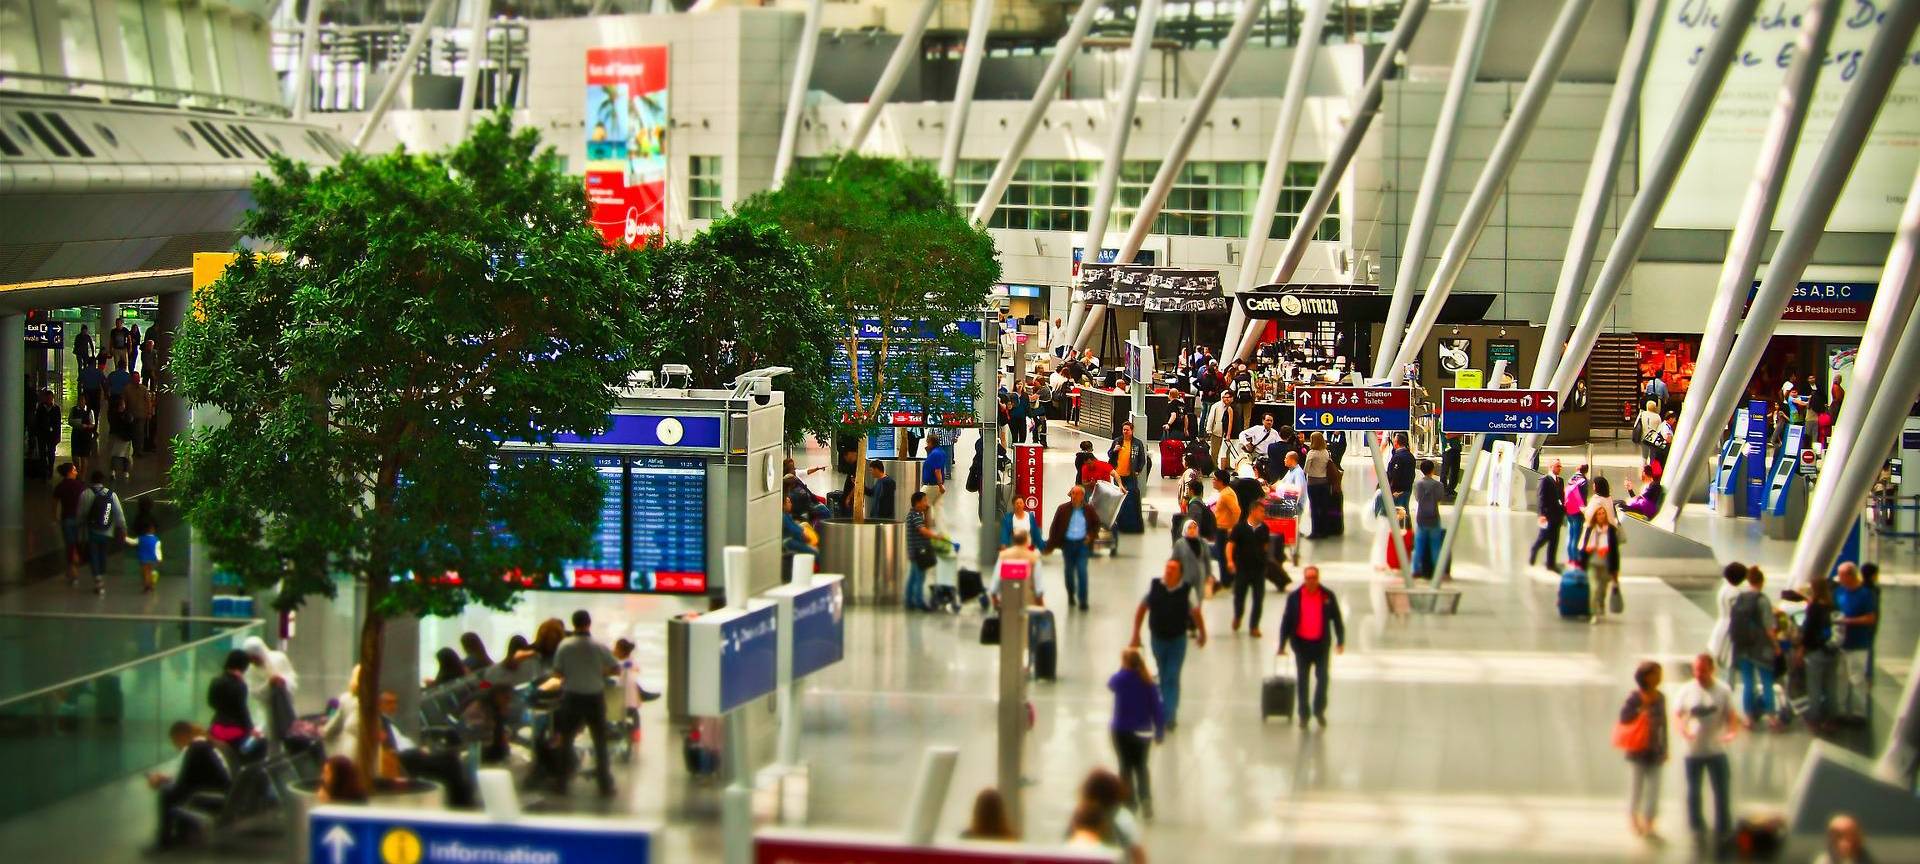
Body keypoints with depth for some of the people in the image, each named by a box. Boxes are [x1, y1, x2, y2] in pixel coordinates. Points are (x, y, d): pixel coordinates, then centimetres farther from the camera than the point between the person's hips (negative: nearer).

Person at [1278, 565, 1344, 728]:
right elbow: (1286, 621, 1)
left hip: (1321, 643, 0)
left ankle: (1319, 710, 15)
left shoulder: (1328, 597, -2)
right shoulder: (1294, 597, -3)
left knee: (1322, 678, -4)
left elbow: (1337, 619, 4)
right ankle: (1303, 714, 14)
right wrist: (1282, 645, -1)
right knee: (1302, 680, 6)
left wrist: (1340, 641, 0)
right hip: (1301, 643, 0)